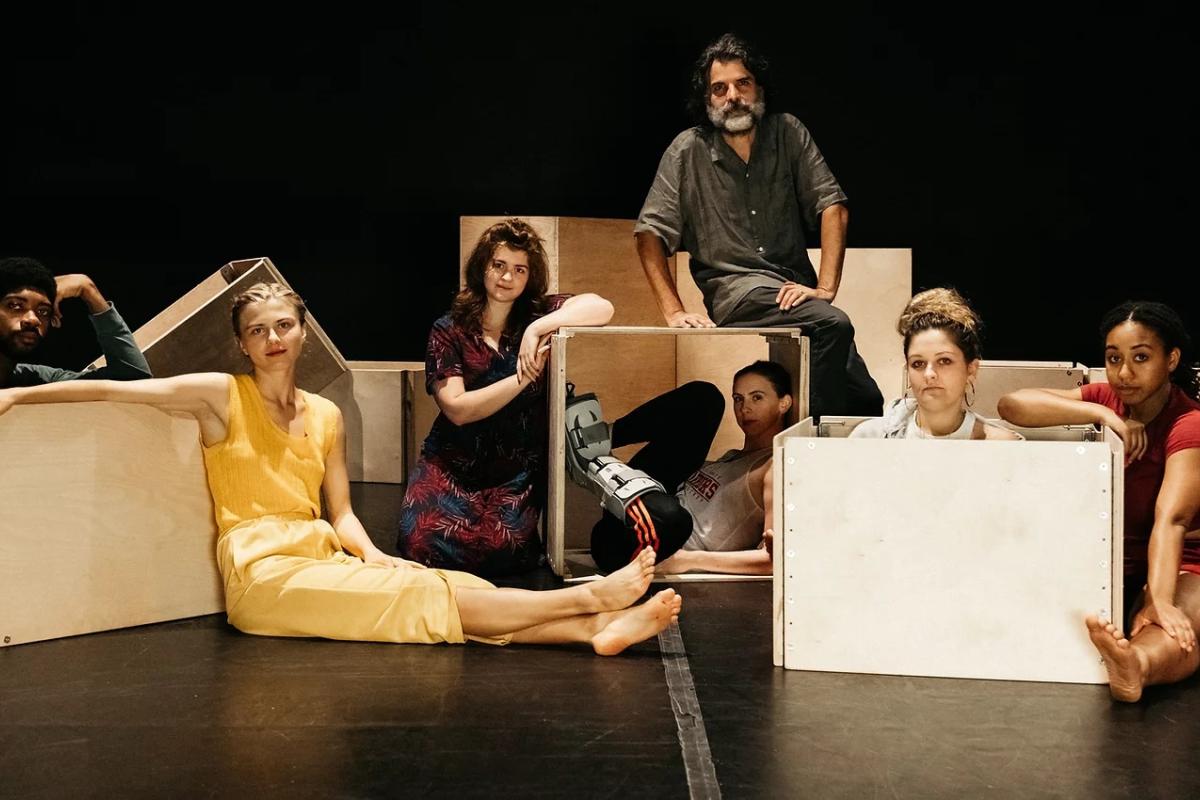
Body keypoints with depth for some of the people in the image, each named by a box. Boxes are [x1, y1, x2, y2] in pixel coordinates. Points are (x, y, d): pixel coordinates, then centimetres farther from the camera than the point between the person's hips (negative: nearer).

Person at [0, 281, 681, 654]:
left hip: (320, 560, 5)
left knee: (447, 592, -19)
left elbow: (341, 512, 12)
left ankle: (595, 628, -35)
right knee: (426, 593, -20)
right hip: (264, 573, -5)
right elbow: (114, 389, -4)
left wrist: (370, 554, -8)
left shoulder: (327, 416, 14)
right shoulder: (221, 395, 1)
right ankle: (590, 599, -26)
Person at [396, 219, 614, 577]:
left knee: (500, 548, -23)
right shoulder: (449, 331, 0)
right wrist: (524, 377, -19)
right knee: (424, 543, -22)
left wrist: (538, 327, -24)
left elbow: (601, 308, -16)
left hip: (518, 470, 0)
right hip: (453, 465, 0)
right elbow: (457, 409, -12)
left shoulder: (539, 314, 3)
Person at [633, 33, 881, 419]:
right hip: (734, 287, -3)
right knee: (833, 323, -32)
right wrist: (673, 312, -10)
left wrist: (826, 287, -9)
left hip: (795, 290, 3)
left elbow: (832, 207, 4)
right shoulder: (688, 151, 4)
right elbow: (650, 233, 2)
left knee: (868, 404, -14)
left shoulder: (788, 133, 10)